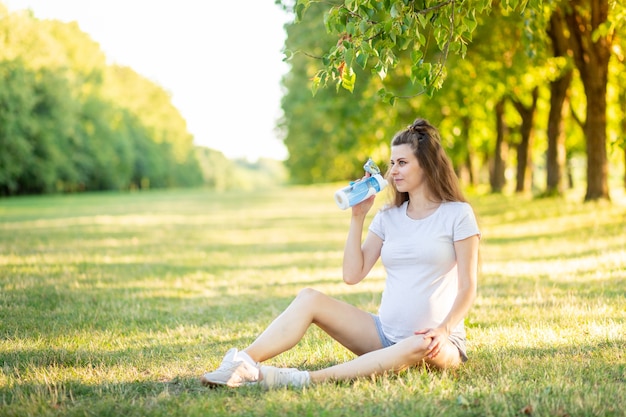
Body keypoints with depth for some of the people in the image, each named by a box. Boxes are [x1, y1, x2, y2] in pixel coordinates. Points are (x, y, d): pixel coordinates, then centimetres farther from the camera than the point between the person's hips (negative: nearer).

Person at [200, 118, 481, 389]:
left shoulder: (457, 214, -3)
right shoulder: (388, 217, 11)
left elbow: (467, 287, -7)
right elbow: (352, 275, 3)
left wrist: (444, 329, -23)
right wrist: (358, 217, 0)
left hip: (435, 341, -4)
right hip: (385, 334, 5)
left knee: (420, 346, -41)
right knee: (309, 298, -12)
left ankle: (310, 379, -49)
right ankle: (242, 363, -32)